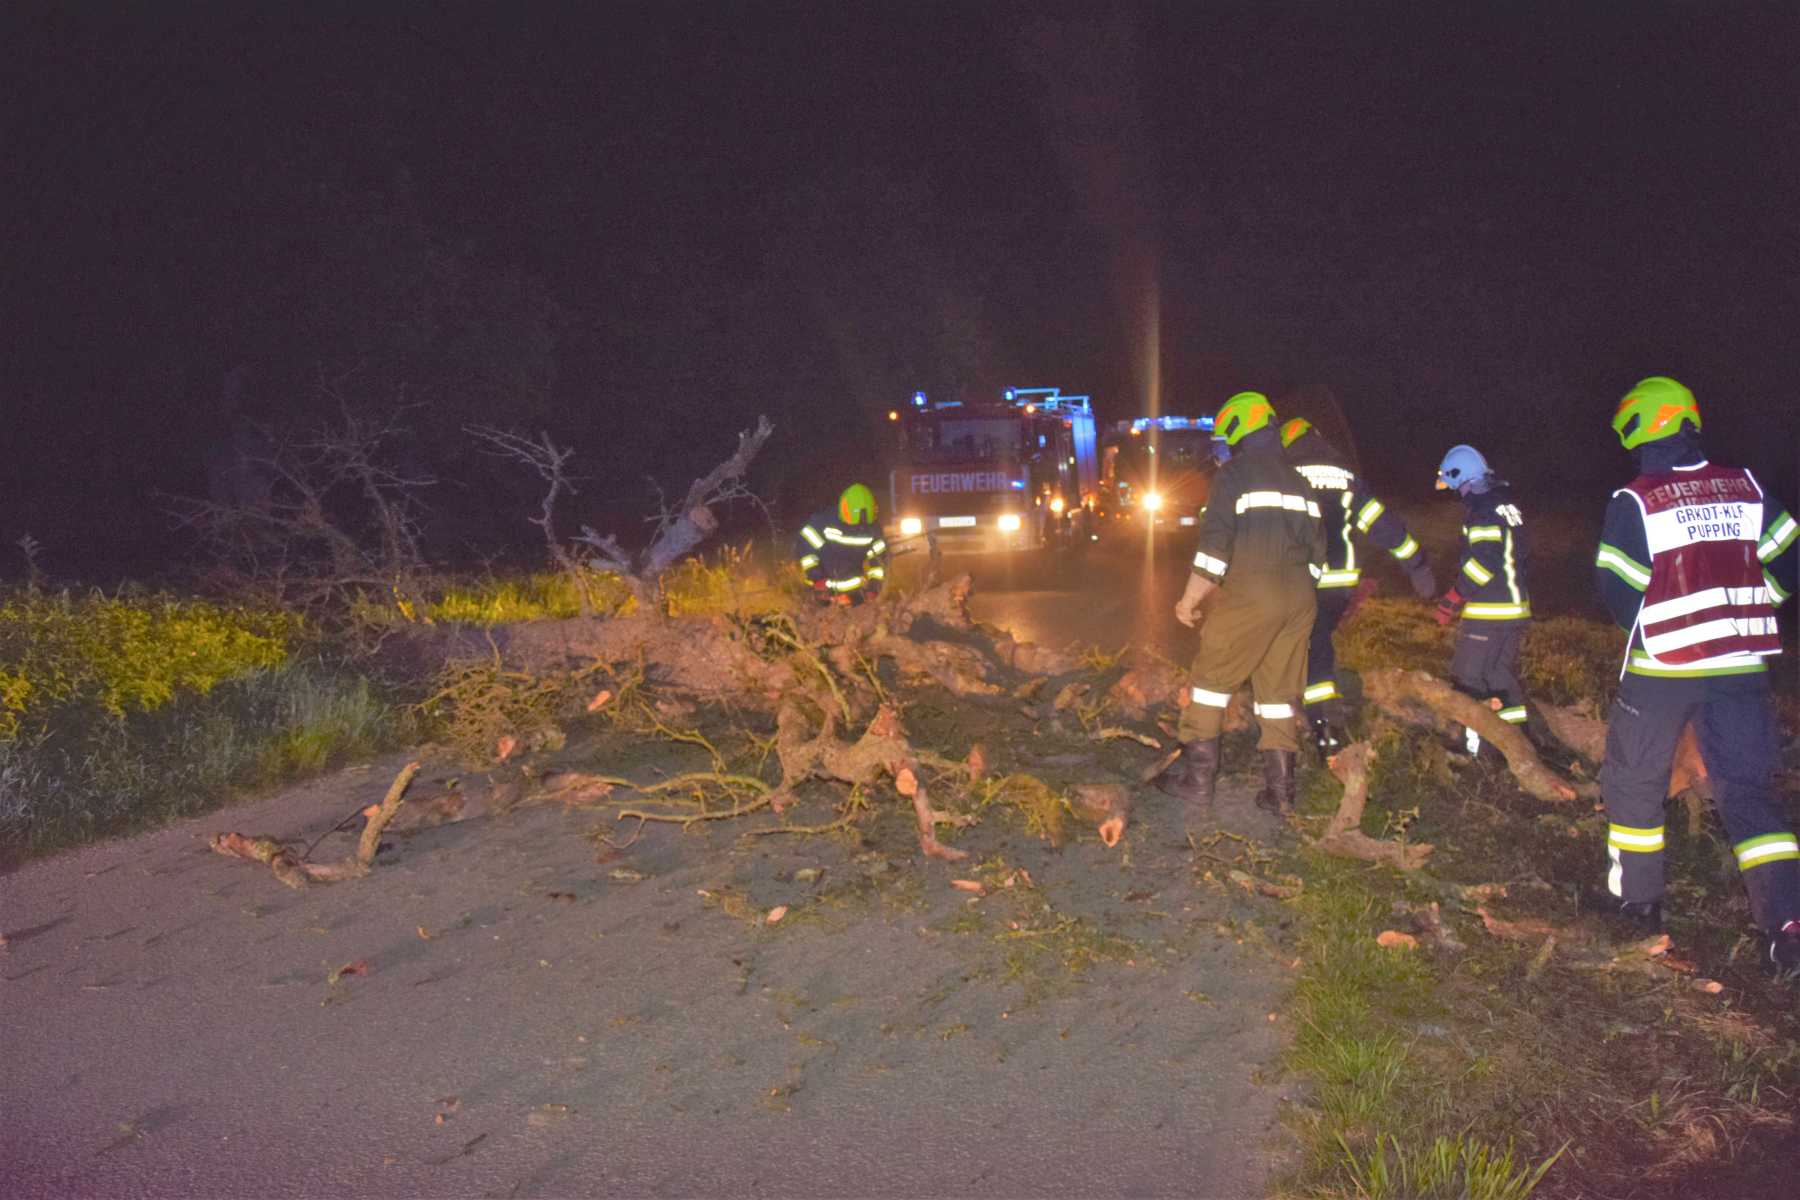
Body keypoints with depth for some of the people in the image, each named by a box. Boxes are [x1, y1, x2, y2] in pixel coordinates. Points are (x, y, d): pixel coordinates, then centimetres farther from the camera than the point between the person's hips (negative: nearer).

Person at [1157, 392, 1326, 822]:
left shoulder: (1234, 473, -4)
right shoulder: (1297, 481, 18)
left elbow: (1215, 542, -13)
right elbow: (1317, 549, 18)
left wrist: (1190, 599, -9)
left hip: (1250, 593, -7)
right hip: (1299, 599, 7)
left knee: (1211, 677, 2)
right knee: (1278, 689, 10)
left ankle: (1197, 776, -1)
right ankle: (1280, 786, 10)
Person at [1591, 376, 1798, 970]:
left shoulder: (1634, 501, -11)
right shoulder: (1746, 487, 2)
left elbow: (1618, 590, -9)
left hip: (1662, 669, -4)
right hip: (1741, 667, 4)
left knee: (1635, 782, 14)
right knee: (1748, 789, 10)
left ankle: (1638, 901, 20)